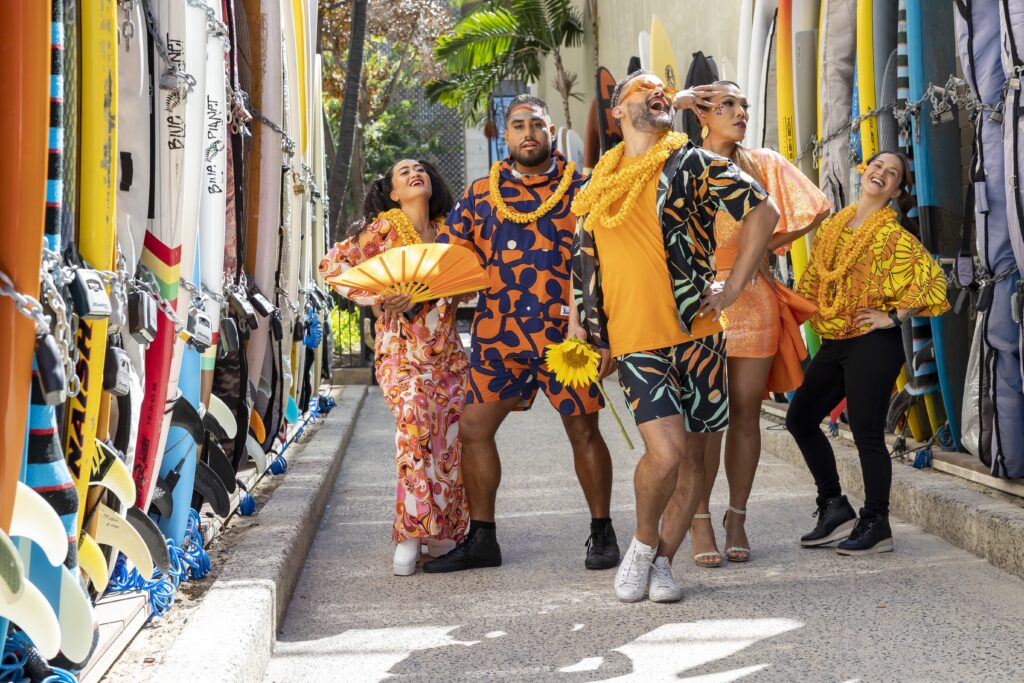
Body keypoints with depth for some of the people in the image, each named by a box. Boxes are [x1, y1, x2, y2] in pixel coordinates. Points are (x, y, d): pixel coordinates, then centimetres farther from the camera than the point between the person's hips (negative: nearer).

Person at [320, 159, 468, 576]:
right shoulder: (385, 227, -1)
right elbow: (333, 264, -5)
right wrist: (378, 298, -15)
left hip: (448, 353, 5)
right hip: (402, 351, -5)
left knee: (452, 444, 0)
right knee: (415, 424, -25)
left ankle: (444, 536, 13)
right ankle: (409, 537, -21)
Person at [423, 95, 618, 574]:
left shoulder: (580, 189, 4)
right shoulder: (480, 195, 10)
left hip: (566, 334, -2)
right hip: (498, 334, 3)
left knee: (584, 431, 5)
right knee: (474, 429, 2)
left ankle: (601, 533, 20)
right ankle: (481, 539, 15)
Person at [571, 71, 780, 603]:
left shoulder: (690, 163, 2)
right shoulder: (600, 179, 14)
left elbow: (763, 210, 0)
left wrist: (734, 287, -4)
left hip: (694, 333, 0)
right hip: (633, 339, 1)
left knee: (692, 453, 5)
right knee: (666, 451, -16)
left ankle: (661, 560, 21)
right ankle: (643, 542, 10)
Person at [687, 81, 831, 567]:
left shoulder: (764, 164, 12)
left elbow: (816, 209, 13)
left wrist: (766, 246, 10)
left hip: (753, 300, 3)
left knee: (745, 415, 3)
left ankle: (737, 518, 11)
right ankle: (700, 522, -1)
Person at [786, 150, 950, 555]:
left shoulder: (893, 234, -6)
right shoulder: (832, 226, 13)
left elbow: (932, 279, -14)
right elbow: (813, 280, 22)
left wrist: (893, 317, -13)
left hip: (871, 344, -8)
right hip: (832, 343, 8)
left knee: (867, 434, -6)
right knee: (800, 418, 9)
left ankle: (875, 526, 7)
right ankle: (835, 509, 19)